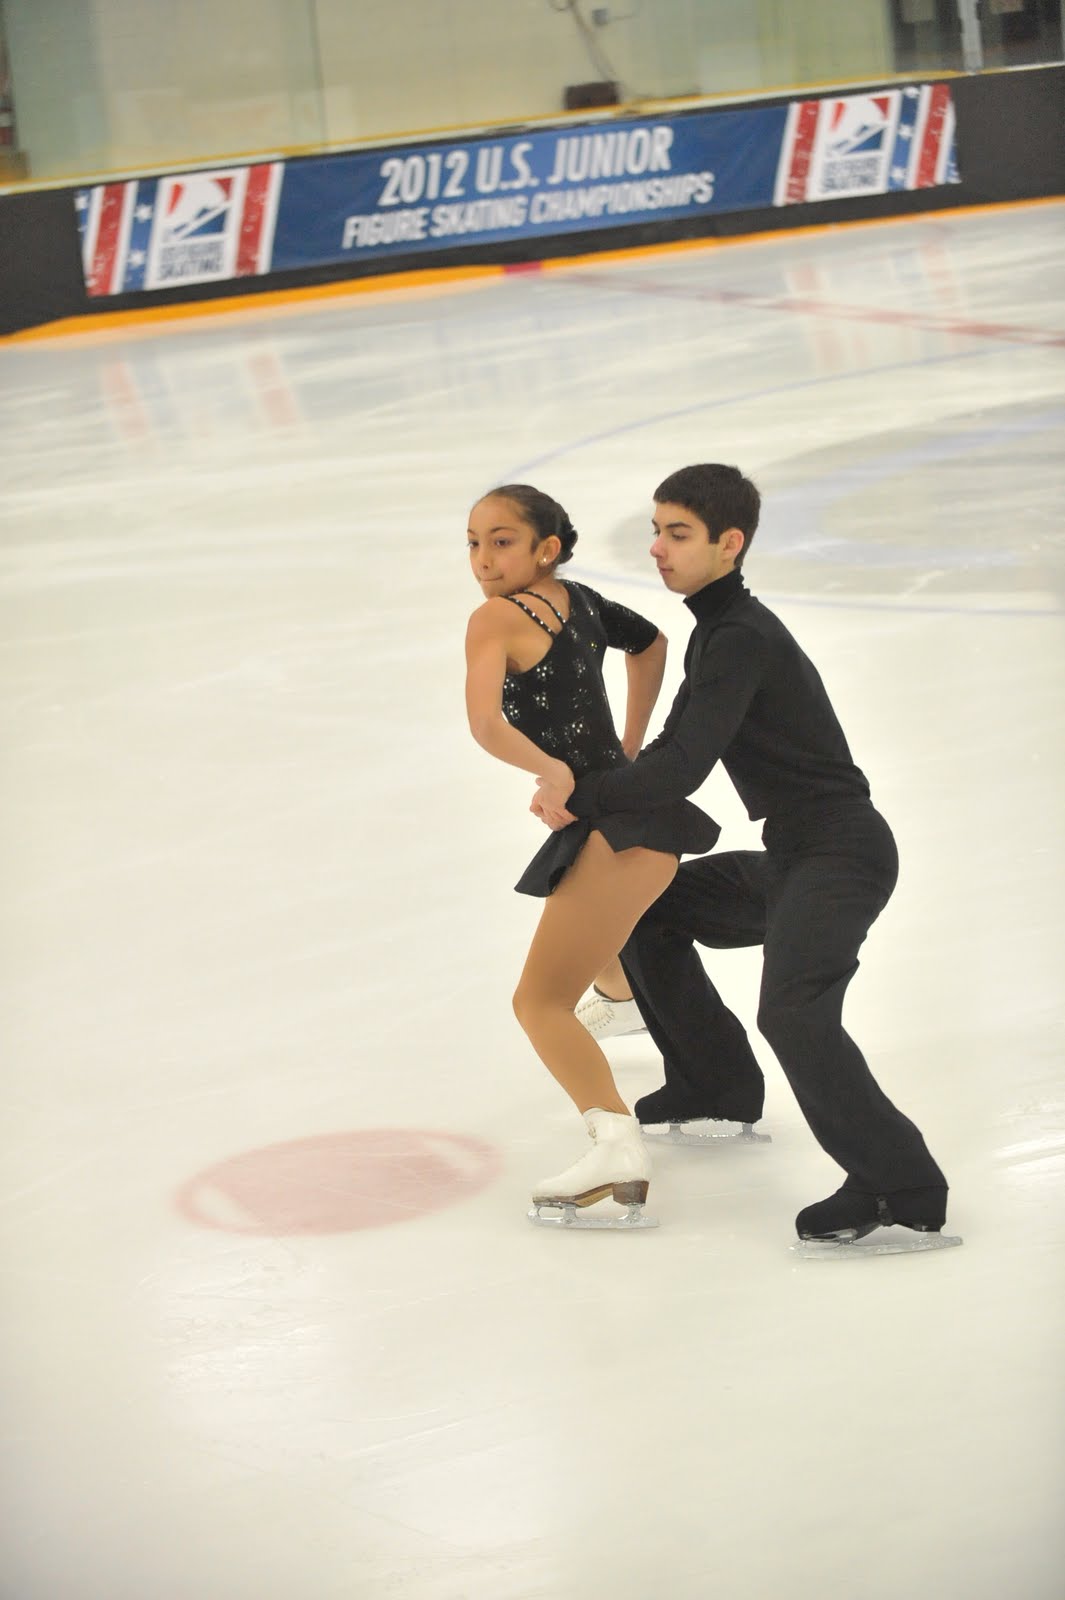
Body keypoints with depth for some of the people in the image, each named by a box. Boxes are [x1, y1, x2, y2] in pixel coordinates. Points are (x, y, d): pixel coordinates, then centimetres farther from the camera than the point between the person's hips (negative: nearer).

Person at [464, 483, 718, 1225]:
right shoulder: (578, 601, 11)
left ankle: (618, 1141, -30)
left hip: (618, 829, -10)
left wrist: (553, 773, -21)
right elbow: (650, 642, 31)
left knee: (540, 1001, -14)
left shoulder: (496, 619, -13)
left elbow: (486, 723, -29)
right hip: (632, 801, 10)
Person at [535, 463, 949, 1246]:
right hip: (790, 858, 11)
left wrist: (582, 798, -15)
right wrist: (593, 796, 8)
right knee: (644, 910, 22)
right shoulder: (716, 630, 13)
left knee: (793, 1012, -30)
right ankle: (715, 1088, 33)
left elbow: (685, 769, -26)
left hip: (841, 856, -11)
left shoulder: (741, 640, -19)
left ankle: (904, 1189, -25)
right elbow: (676, 744, 22)